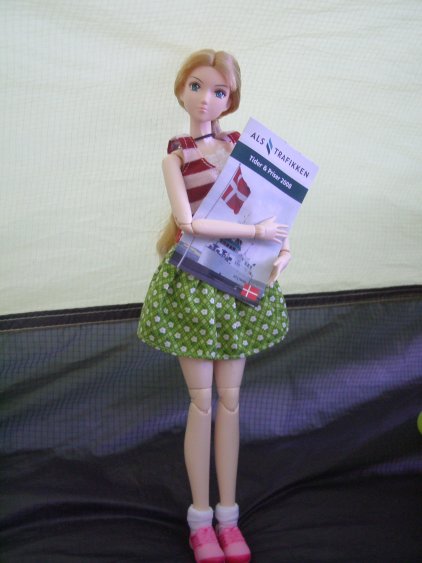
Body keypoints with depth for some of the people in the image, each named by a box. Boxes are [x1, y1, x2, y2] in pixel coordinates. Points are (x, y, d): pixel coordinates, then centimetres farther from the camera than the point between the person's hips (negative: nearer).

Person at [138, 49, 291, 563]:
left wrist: (282, 247, -9)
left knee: (229, 398, 7)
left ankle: (228, 516, 18)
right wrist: (255, 230, -18)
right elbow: (187, 222, -16)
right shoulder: (175, 157, -3)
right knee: (202, 400, 2)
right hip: (194, 280, -3)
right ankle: (200, 517, 16)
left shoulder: (242, 146, 7)